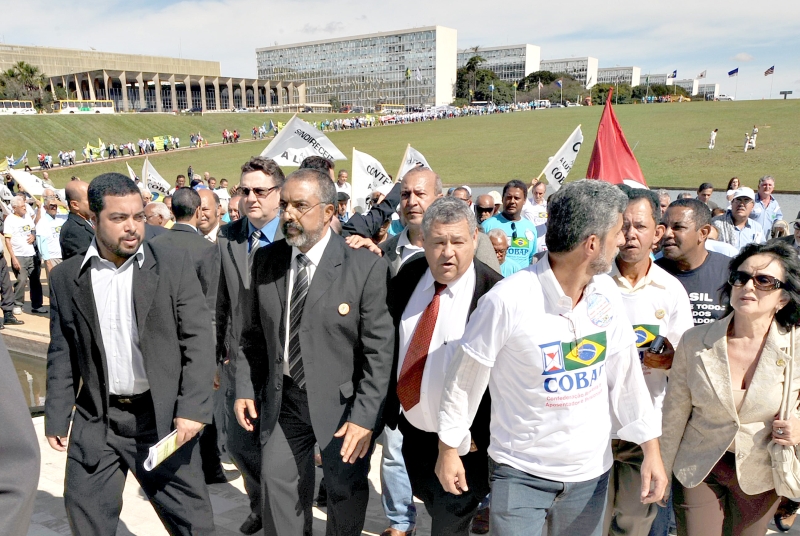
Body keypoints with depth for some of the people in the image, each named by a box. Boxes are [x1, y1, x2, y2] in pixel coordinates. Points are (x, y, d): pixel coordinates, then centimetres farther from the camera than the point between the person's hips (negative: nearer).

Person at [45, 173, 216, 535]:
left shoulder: (173, 265, -6)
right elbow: (62, 354, 8)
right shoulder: (66, 277, 2)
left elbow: (199, 341, -8)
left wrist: (193, 408, -14)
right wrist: (57, 418, 5)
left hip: (163, 416, -2)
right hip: (95, 421, 3)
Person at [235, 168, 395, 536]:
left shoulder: (366, 267, -17)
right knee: (277, 483, 16)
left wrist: (365, 418, -16)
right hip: (282, 400, 4)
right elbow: (253, 334, 8)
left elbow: (379, 352, -15)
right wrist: (245, 388, 3)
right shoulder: (265, 260, -1)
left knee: (345, 493, 16)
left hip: (341, 403, -3)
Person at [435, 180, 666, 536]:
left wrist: (651, 447, 3)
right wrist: (449, 449, -4)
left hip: (591, 470, 5)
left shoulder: (606, 293, -6)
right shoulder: (507, 301, -24)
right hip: (520, 472, -5)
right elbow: (465, 379, -13)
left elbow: (625, 371, 3)